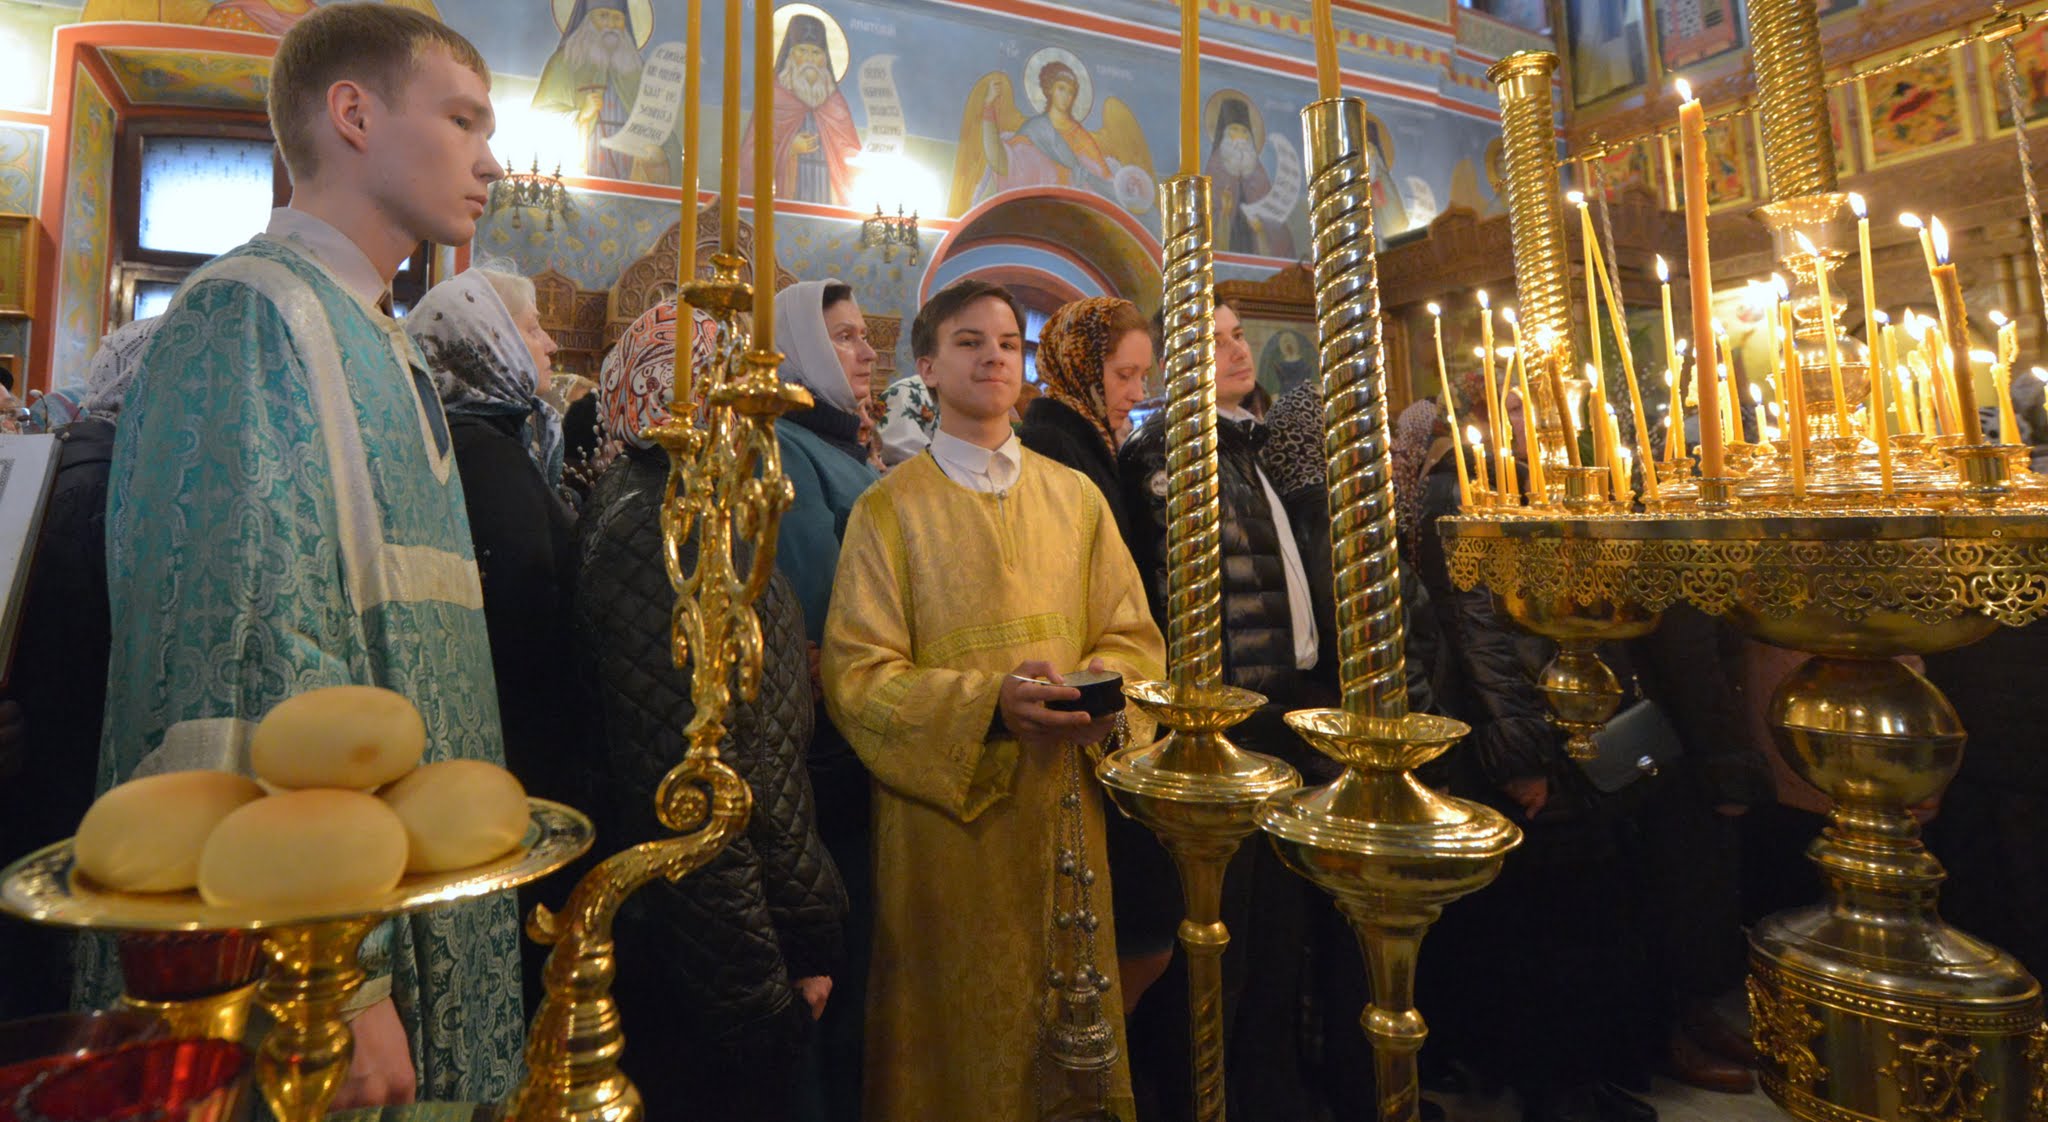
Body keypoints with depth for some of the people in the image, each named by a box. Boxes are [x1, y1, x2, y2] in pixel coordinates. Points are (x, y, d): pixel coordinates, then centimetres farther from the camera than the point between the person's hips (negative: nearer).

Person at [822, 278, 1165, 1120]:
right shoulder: (888, 508, -4)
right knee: (960, 1026, 10)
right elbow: (858, 675, -9)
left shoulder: (1075, 497, 6)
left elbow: (1133, 637, 7)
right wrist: (989, 702, -23)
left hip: (1062, 805, 3)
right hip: (942, 811, -3)